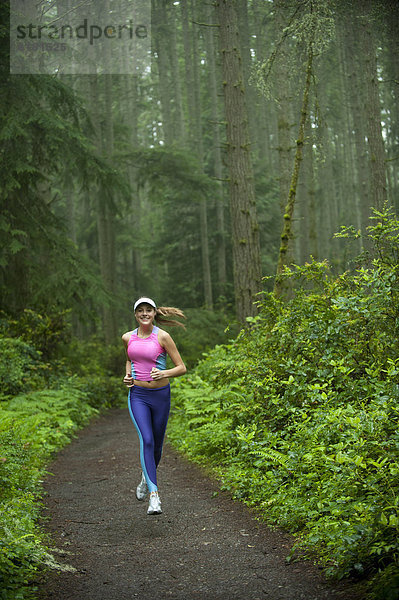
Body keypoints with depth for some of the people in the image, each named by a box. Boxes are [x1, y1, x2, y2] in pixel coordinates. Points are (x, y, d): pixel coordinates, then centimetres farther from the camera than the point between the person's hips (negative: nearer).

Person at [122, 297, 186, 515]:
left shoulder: (162, 337, -8)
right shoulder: (128, 338, 3)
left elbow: (181, 368, -6)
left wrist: (164, 374, -24)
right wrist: (127, 375, 5)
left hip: (160, 395, -1)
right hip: (137, 395, 1)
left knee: (156, 444, 11)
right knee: (146, 440, -18)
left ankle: (146, 477, 43)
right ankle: (154, 495, -21)